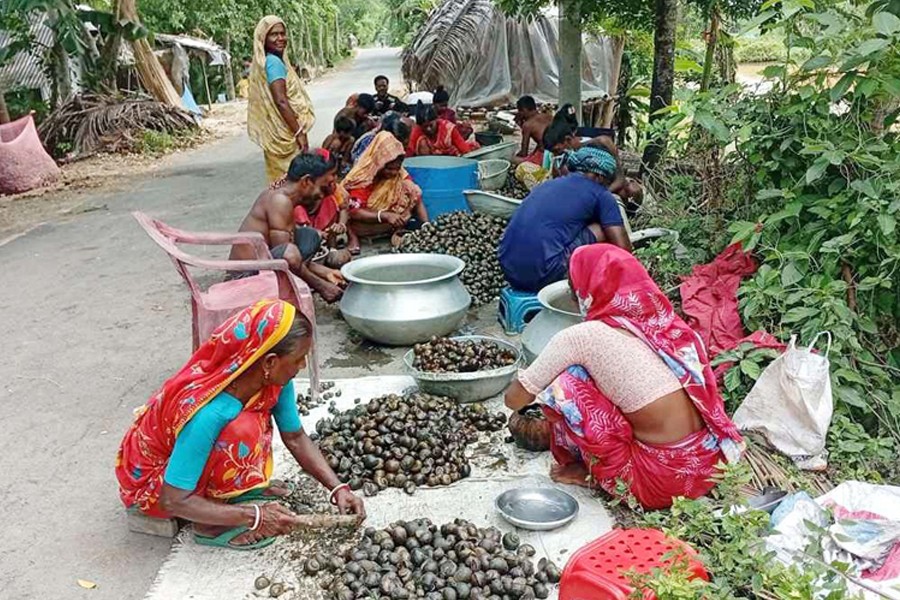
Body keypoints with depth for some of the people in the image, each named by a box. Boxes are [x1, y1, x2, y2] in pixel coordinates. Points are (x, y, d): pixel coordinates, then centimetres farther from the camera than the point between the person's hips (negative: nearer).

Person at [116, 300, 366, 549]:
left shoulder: (272, 380, -17)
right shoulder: (208, 412, -38)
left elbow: (296, 438, -2)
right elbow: (173, 501, -33)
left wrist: (338, 488, -12)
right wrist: (254, 516, -33)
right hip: (150, 482, -7)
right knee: (242, 429, -30)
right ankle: (211, 526, -12)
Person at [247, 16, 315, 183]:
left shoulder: (266, 62, 16)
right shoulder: (274, 62, -14)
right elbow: (281, 101, -23)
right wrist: (299, 132, -22)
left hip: (277, 133, 10)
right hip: (285, 133, -10)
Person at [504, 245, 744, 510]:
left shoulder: (584, 336, -11)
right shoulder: (664, 323, 6)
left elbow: (514, 399, -3)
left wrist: (534, 379, 22)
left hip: (663, 481, -7)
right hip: (707, 466, 7)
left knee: (562, 386, -4)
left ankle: (594, 471, 12)